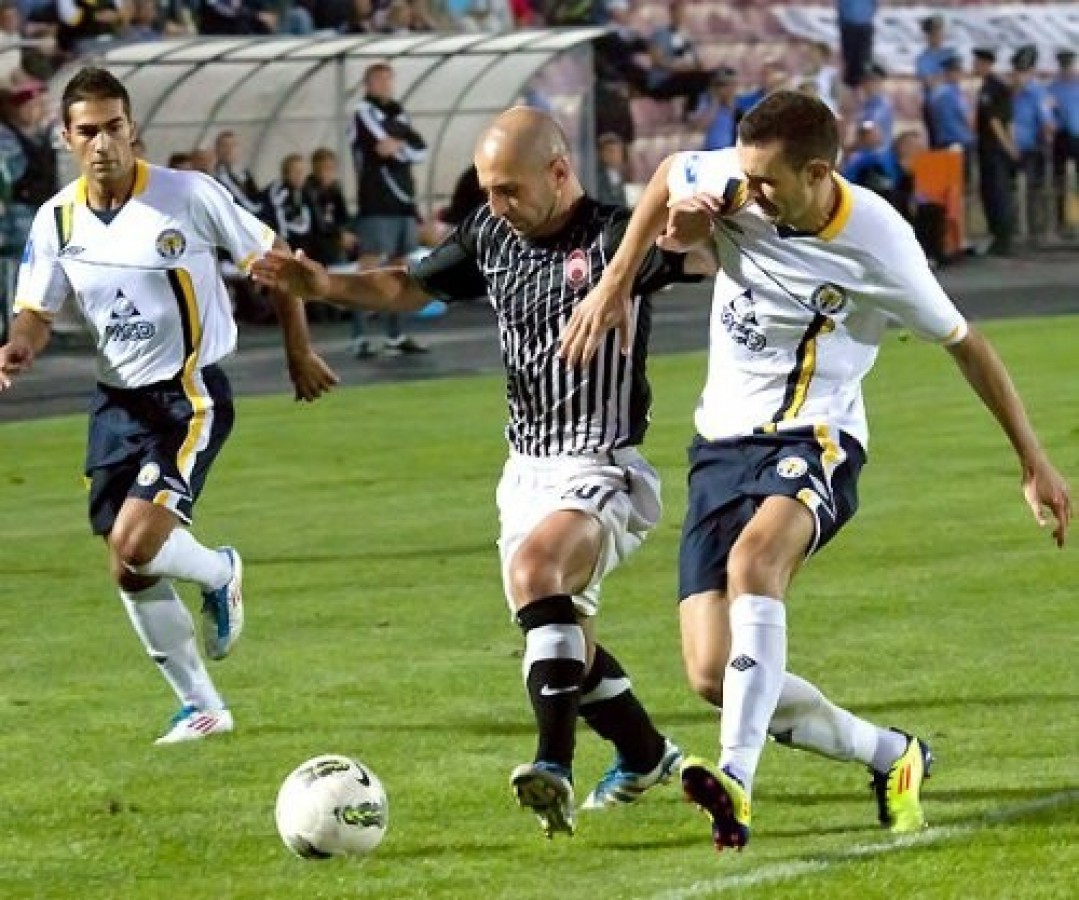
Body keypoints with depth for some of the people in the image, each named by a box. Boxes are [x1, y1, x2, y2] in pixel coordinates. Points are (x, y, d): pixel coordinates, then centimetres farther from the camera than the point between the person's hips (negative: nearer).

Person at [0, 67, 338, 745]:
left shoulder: (190, 195, -13)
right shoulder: (58, 219, -1)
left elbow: (272, 258, -2)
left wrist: (299, 353, 3)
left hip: (190, 393, -5)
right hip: (117, 401, 5)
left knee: (134, 544, -20)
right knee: (129, 570, 4)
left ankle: (220, 573, 14)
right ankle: (201, 707, 20)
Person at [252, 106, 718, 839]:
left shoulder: (616, 238, -14)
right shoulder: (492, 237, 5)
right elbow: (407, 287, 19)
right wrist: (324, 285, 2)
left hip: (601, 471, -8)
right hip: (528, 469, 8)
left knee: (535, 567, -34)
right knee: (560, 639, 17)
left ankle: (557, 766, -39)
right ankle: (646, 757, 42)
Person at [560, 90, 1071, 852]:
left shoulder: (877, 242, -16)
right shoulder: (730, 183, -8)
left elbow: (964, 344, -2)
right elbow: (666, 181, 17)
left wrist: (1035, 462, 3)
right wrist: (614, 288, 9)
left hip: (814, 442, -5)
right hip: (723, 440, 5)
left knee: (753, 558, -39)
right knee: (713, 676, -5)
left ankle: (737, 781, -47)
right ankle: (893, 756, 15)